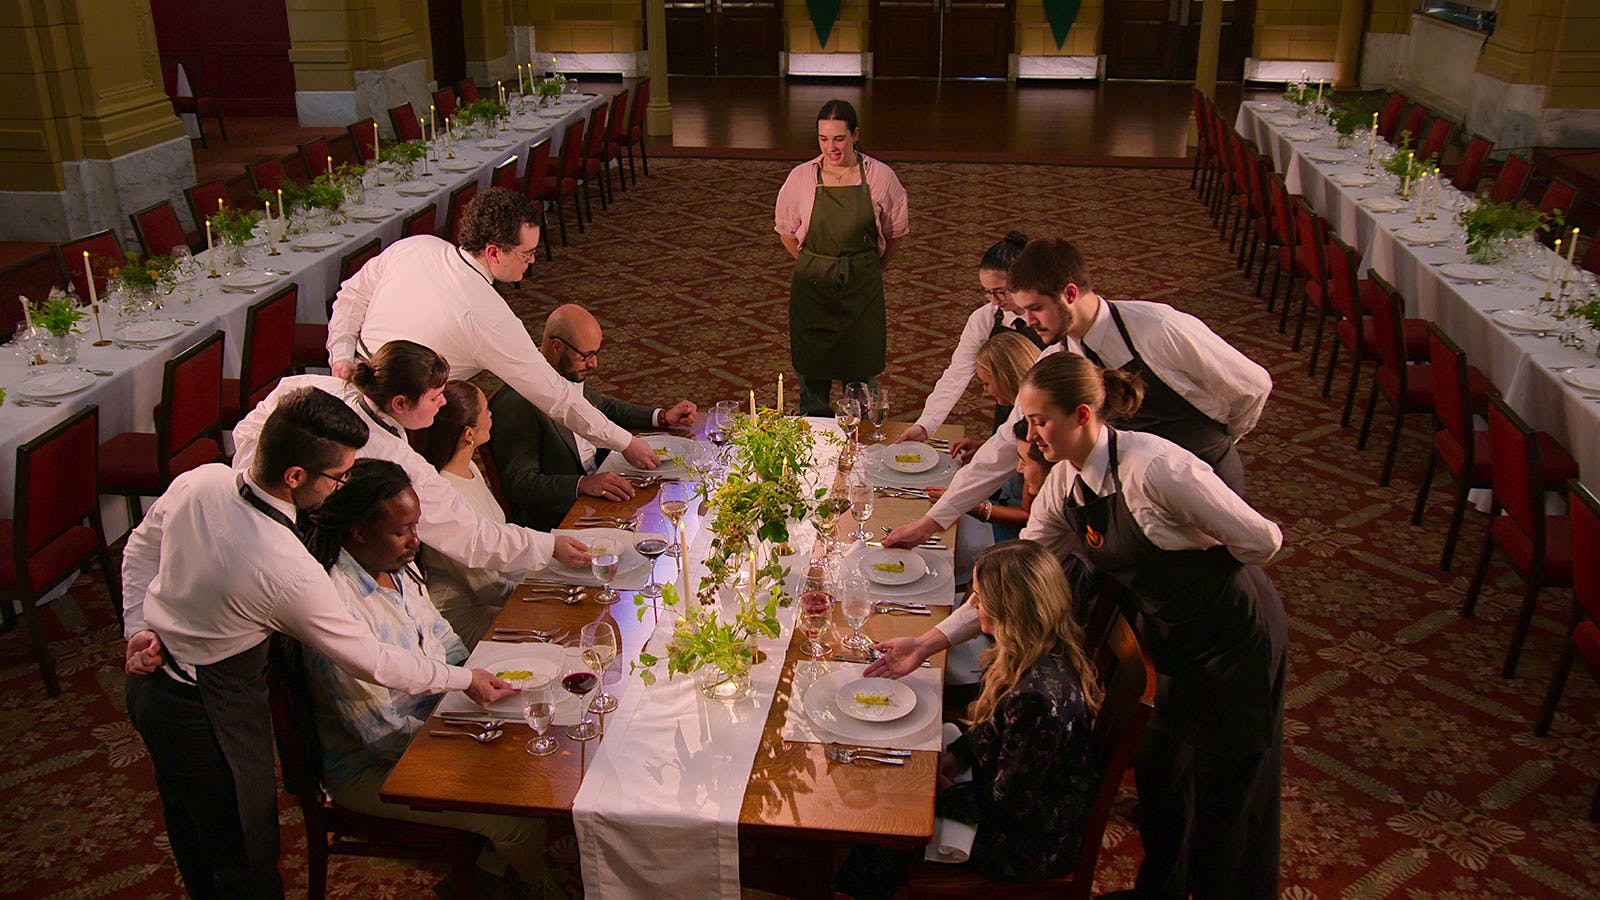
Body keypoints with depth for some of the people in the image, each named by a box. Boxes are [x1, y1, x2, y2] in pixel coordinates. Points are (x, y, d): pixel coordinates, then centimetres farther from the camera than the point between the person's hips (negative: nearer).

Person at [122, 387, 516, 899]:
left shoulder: (199, 479, -16)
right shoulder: (289, 573, -35)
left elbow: (141, 547, 4)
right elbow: (370, 661, -23)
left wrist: (139, 626, 8)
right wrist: (466, 680, -12)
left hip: (150, 679, 8)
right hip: (208, 713, -8)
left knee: (189, 823, 31)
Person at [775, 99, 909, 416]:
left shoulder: (880, 176, -4)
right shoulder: (801, 177, -3)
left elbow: (896, 232, 9)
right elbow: (786, 231, 10)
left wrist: (870, 269, 11)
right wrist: (816, 267, 10)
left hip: (862, 286, 0)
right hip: (812, 287, 0)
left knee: (862, 366, 5)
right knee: (812, 368, 7)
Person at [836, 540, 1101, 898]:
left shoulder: (1038, 697, -38)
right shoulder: (1048, 651, -8)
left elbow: (1007, 802, -26)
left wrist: (942, 796, -12)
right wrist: (956, 755, 2)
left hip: (1028, 846, -8)